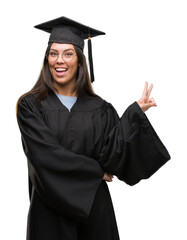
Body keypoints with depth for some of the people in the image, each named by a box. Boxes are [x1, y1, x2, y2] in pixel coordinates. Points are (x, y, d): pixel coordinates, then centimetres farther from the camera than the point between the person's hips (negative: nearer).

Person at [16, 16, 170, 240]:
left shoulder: (99, 109, 1)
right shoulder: (30, 105, -4)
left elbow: (110, 154, -10)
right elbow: (46, 155, -15)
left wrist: (134, 112, -17)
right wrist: (95, 171, -9)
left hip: (94, 208, 2)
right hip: (51, 211, -1)